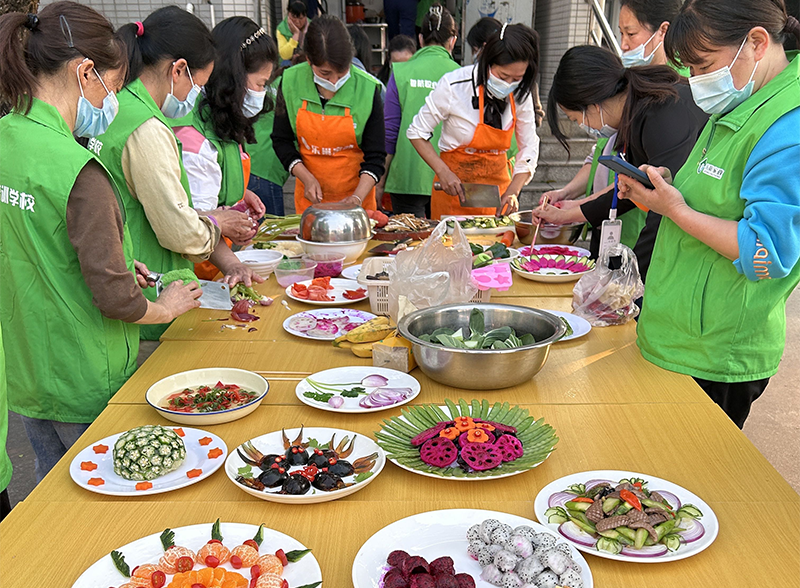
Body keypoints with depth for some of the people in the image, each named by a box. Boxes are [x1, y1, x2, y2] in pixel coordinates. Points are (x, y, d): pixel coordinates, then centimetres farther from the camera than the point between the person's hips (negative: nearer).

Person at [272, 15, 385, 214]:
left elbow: (375, 156, -9)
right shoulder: (291, 83, -10)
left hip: (355, 192, -1)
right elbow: (281, 140, 1)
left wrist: (358, 197, -22)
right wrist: (307, 178, -12)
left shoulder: (367, 89, -14)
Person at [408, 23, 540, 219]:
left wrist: (512, 191, -11)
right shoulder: (453, 86, -15)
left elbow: (529, 149, 3)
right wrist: (443, 172, -17)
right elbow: (417, 132, -6)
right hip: (455, 188, -3)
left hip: (497, 182, 3)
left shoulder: (520, 95, -4)